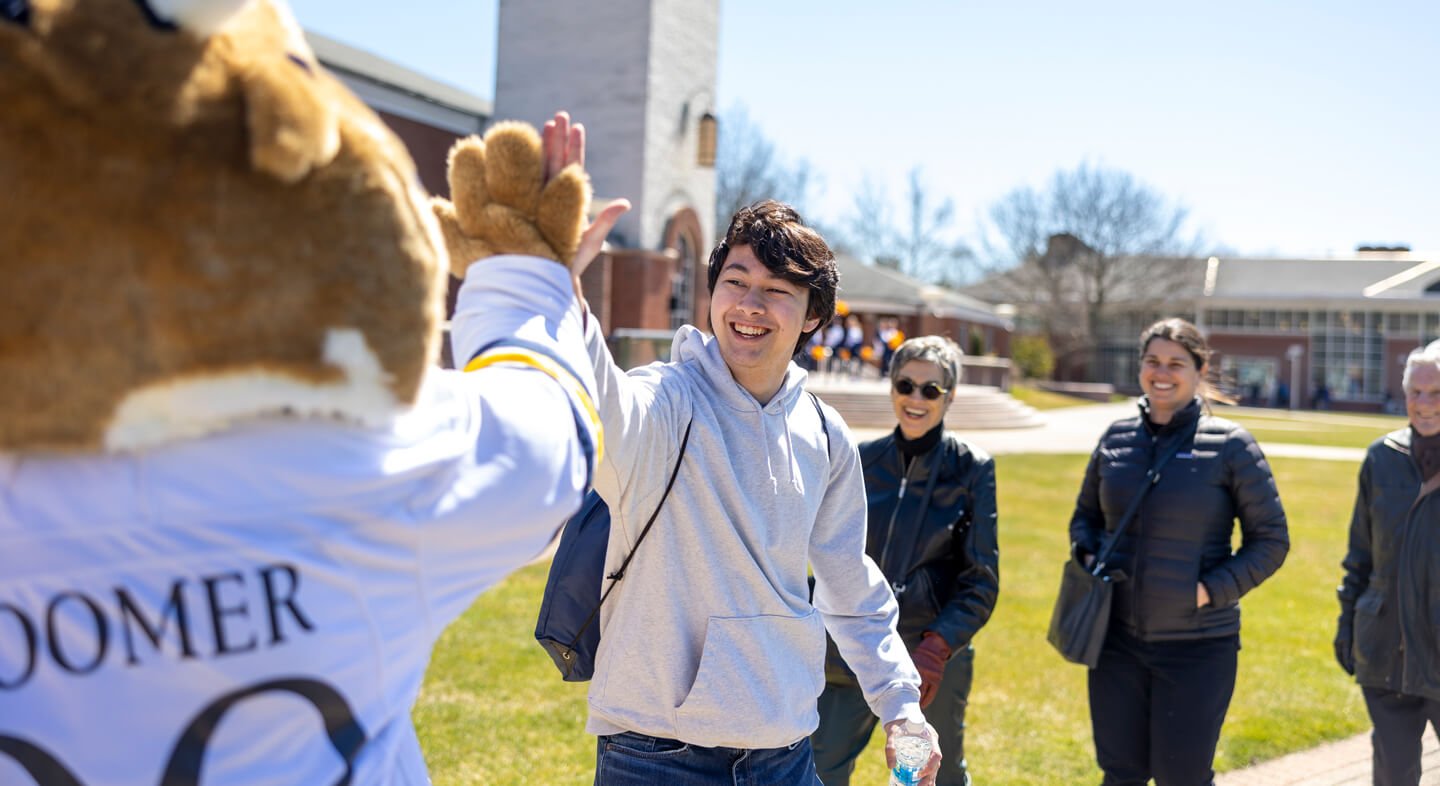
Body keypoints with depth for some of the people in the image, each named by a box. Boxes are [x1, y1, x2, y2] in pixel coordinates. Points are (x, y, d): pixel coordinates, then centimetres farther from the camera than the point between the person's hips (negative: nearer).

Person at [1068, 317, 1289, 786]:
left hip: (1198, 646, -4)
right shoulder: (1117, 438, 4)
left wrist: (1214, 589, -15)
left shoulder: (1229, 445, -7)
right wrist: (1087, 555, -2)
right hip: (1118, 640, 4)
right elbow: (1086, 514, 18)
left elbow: (1270, 540, -4)